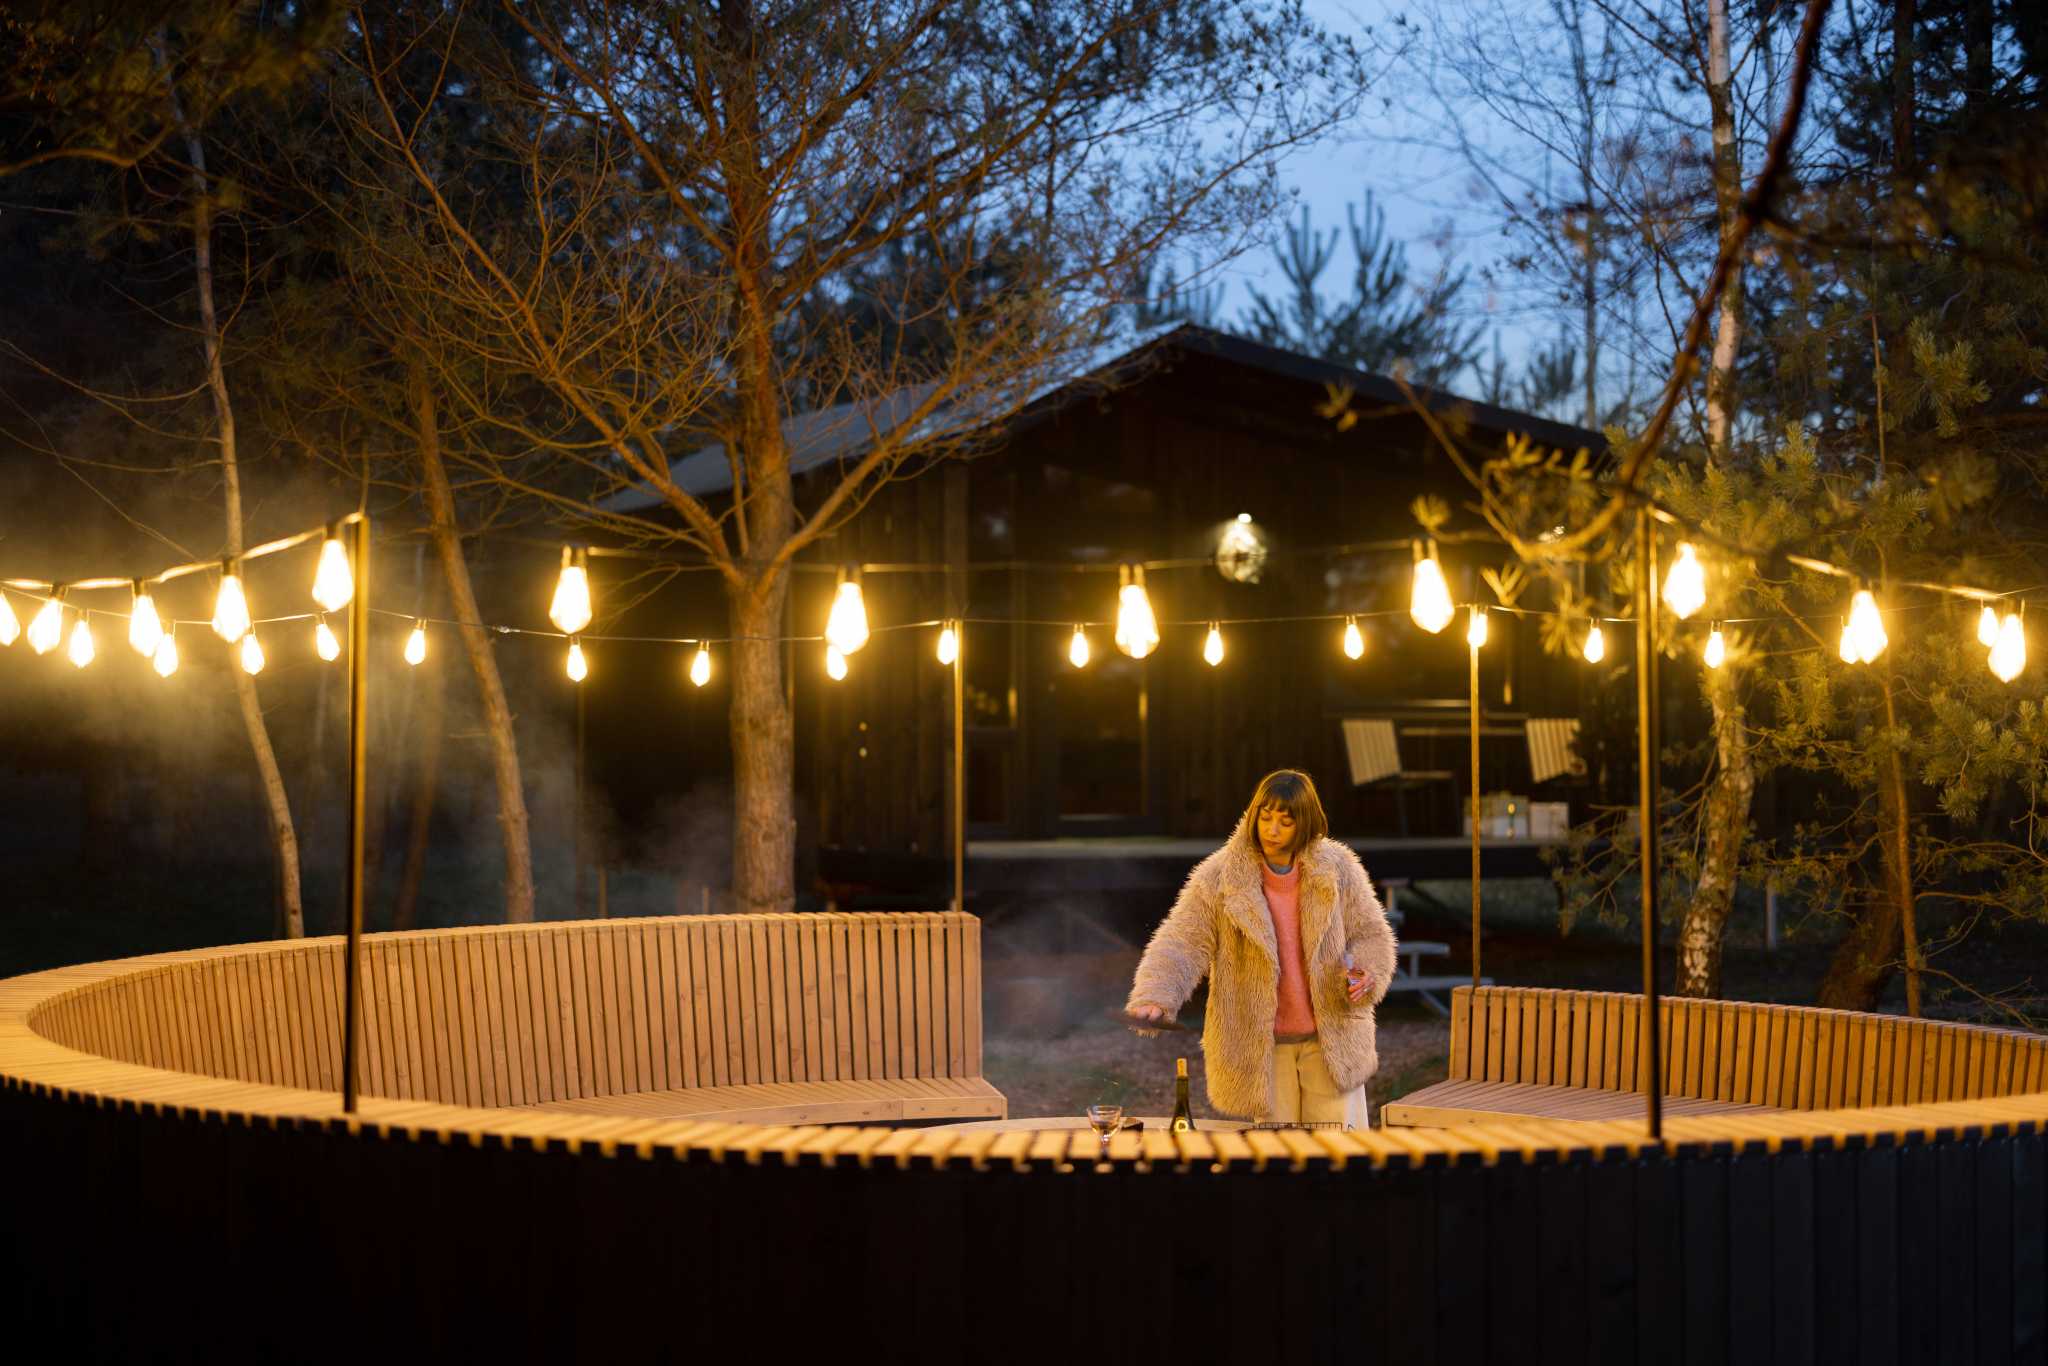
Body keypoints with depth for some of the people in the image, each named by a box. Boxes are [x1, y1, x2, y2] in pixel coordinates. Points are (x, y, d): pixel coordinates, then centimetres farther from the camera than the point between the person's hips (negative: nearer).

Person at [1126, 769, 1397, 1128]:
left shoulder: (1338, 869, -1)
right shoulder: (1220, 879, -7)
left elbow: (1370, 935, 7)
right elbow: (1180, 944, -13)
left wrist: (1365, 974, -15)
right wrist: (1154, 998, -31)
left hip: (1331, 1041, 1)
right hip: (1261, 1048, -1)